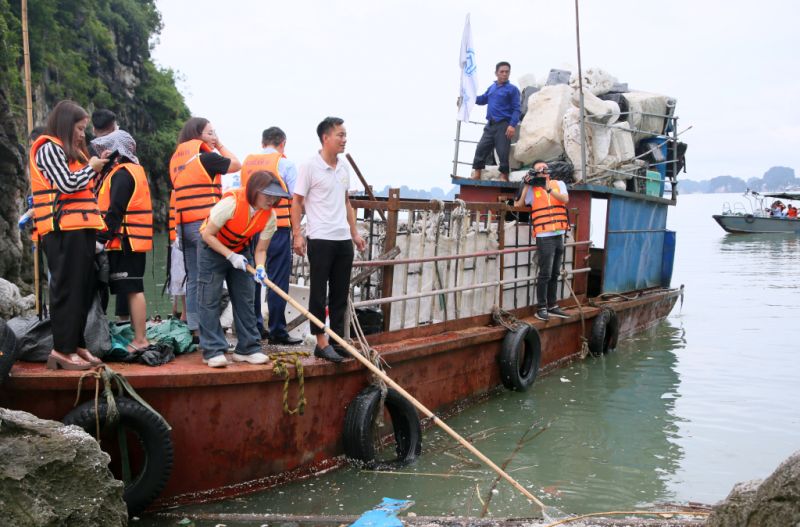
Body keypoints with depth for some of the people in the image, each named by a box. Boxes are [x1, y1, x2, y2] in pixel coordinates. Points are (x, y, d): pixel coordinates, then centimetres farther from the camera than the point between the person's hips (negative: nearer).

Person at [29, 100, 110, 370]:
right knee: (67, 290, -9)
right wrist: (91, 167, -1)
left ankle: (76, 344, 12)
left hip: (81, 230, 9)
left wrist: (98, 167, 11)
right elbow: (67, 184, -16)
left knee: (83, 291, 7)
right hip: (63, 231, -9)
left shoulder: (71, 152, 23)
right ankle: (62, 350, -6)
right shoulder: (49, 148, -5)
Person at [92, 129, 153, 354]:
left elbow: (115, 211, -19)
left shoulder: (122, 174, -11)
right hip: (132, 241, 10)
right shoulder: (134, 170, 20)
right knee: (131, 289, 13)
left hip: (126, 241, -10)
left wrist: (102, 237, -19)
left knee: (132, 290, -9)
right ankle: (135, 335, 19)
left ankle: (140, 340, -8)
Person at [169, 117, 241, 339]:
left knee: (193, 279, 12)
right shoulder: (205, 157, -8)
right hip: (204, 224, -8)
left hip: (184, 225, 8)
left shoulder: (177, 159, 15)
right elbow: (236, 164, 4)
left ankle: (193, 327, 15)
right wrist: (220, 145, 13)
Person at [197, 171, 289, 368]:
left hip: (240, 251, 5)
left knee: (245, 300, 4)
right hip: (212, 248, -5)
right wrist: (231, 256, -29)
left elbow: (261, 249, -9)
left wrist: (260, 268, -29)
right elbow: (208, 235, -24)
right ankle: (213, 351, -4)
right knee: (209, 300, -8)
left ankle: (247, 348, 11)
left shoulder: (269, 216, -16)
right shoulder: (232, 202, -32)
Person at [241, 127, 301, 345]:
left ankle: (254, 327, 19)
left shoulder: (247, 162, 10)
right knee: (278, 280, -2)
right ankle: (277, 331, 0)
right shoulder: (285, 164, -5)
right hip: (278, 227, -5)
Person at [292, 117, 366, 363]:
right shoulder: (310, 167, -8)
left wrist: (354, 232, 17)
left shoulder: (343, 167, 13)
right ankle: (321, 343, 7)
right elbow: (297, 202, -7)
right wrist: (297, 235, -14)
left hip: (343, 239, 7)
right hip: (320, 239, -7)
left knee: (340, 294, 10)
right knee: (319, 293, 1)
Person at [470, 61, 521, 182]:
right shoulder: (491, 88, 18)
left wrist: (512, 125, -19)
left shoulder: (512, 89, 0)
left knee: (503, 152, -6)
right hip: (490, 125, 6)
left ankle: (505, 177, 2)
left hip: (503, 126, -6)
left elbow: (516, 109, -7)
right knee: (481, 149, 2)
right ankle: (476, 175, 6)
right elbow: (483, 100, 24)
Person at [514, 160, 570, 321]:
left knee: (555, 274, 11)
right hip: (544, 237, -4)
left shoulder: (559, 184, 11)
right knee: (545, 274, -7)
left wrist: (549, 189, -16)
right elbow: (518, 205, -8)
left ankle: (552, 306, 20)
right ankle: (541, 308, -1)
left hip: (559, 235, 4)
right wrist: (526, 185, -11)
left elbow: (565, 199, -7)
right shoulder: (532, 189, 2)